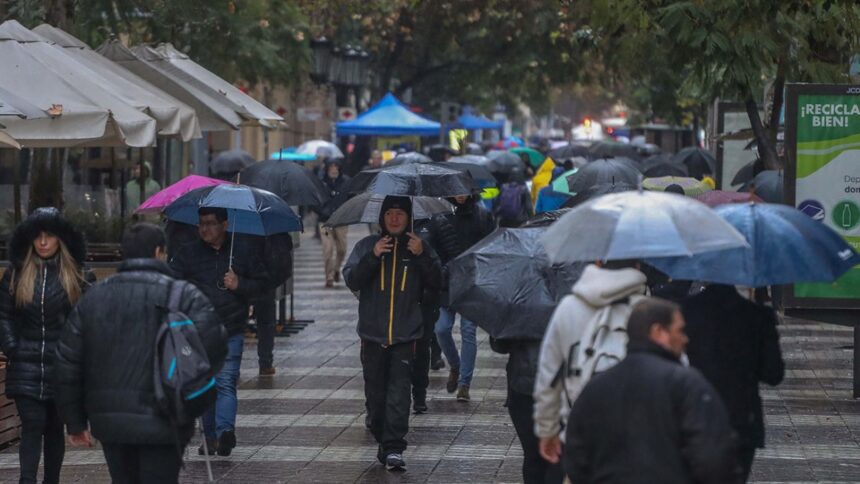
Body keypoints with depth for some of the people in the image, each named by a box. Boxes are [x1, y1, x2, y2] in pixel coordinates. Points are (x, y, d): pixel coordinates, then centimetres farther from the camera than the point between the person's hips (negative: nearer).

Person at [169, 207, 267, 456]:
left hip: (231, 332, -2)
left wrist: (240, 285, -6)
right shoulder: (188, 253, 8)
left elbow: (261, 283, 14)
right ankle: (211, 436, 16)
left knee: (226, 382, -15)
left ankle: (225, 430, -27)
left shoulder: (242, 253, 8)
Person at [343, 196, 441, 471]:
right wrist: (372, 257, -16)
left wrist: (422, 256, -14)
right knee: (375, 394, 7)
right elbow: (351, 280, -4)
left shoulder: (418, 248, 7)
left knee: (399, 392, -12)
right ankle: (383, 442, 20)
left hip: (405, 336, -1)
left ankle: (394, 448, -16)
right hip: (373, 335, 1)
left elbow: (436, 283, 0)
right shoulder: (367, 246, 7)